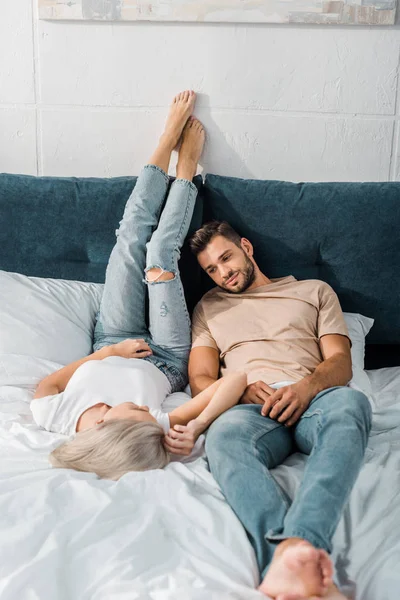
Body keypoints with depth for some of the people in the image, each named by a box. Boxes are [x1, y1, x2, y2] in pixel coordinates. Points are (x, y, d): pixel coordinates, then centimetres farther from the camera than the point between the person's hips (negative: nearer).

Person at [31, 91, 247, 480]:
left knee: (134, 235, -5)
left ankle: (170, 139, 20)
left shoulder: (53, 417, -41)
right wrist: (197, 428, -64)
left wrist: (109, 351, -19)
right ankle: (186, 162, 24)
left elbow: (46, 384, -16)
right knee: (160, 249, -8)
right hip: (166, 361, -1)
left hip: (112, 346, 2)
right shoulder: (161, 428, -47)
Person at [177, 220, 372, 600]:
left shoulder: (315, 291, 27)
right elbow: (201, 380, 17)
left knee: (350, 403, -39)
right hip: (252, 407, 0)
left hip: (312, 398, 0)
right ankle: (288, 554, -61)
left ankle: (299, 545, -61)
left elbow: (341, 362, 13)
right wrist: (242, 390, -7)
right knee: (223, 435, -39)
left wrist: (307, 387, -12)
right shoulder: (209, 307, 30)